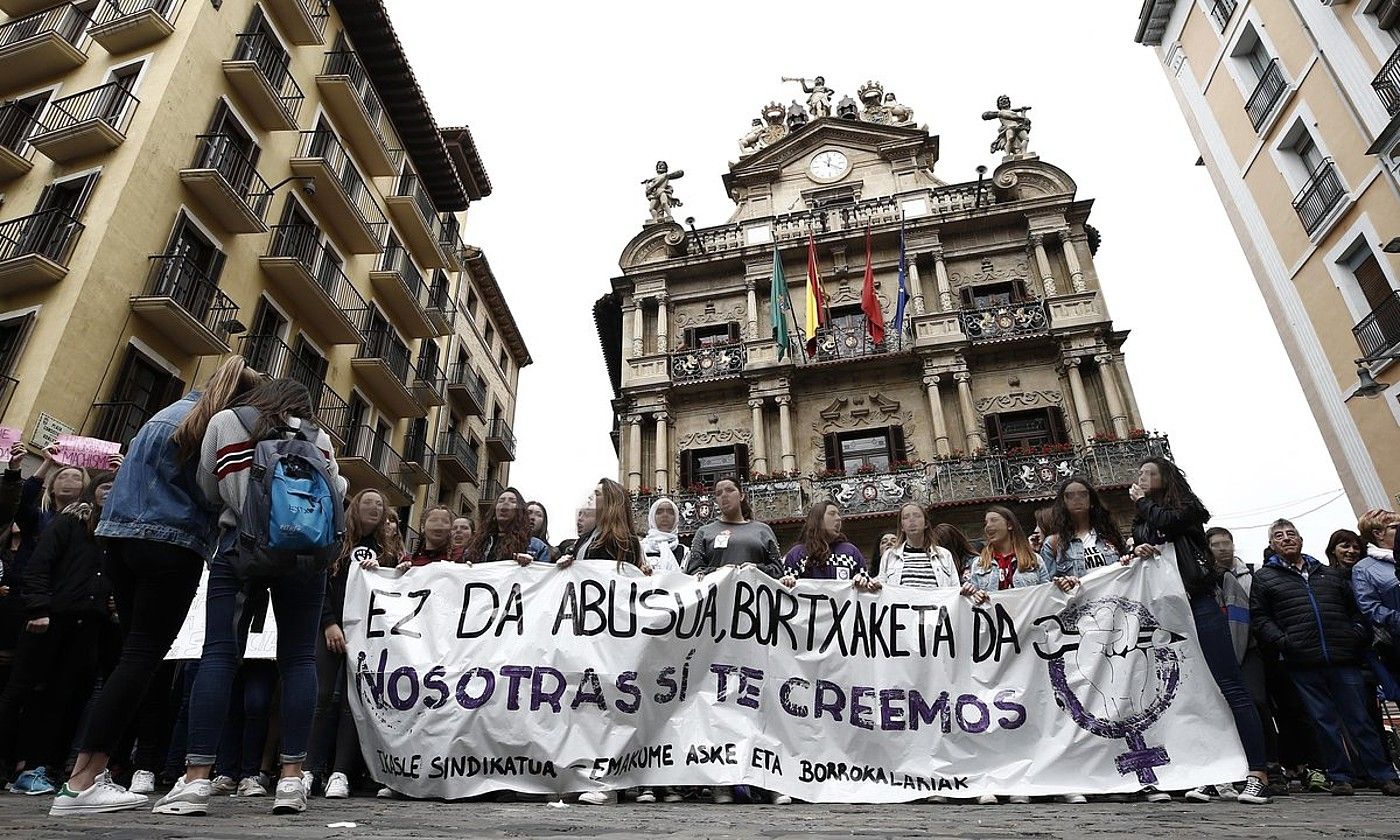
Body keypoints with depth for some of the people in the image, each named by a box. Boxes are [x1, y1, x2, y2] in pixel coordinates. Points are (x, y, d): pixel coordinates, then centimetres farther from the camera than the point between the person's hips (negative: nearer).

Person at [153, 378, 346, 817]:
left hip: (241, 543, 0)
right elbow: (335, 496, 15)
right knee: (298, 658, 2)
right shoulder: (317, 436, 12)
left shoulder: (225, 421, 12)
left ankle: (196, 779, -4)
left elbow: (207, 490, 11)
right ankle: (291, 777, 1)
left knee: (219, 655, 0)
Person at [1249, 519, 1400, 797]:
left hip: (1344, 659, 2)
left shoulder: (1329, 573, 19)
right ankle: (1340, 777, 11)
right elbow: (1259, 617, 2)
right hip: (1303, 664, -2)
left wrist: (1360, 635, 5)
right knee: (1325, 721, 3)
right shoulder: (1264, 578, 7)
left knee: (1360, 718, 6)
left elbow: (1354, 609, 22)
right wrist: (1282, 641, -11)